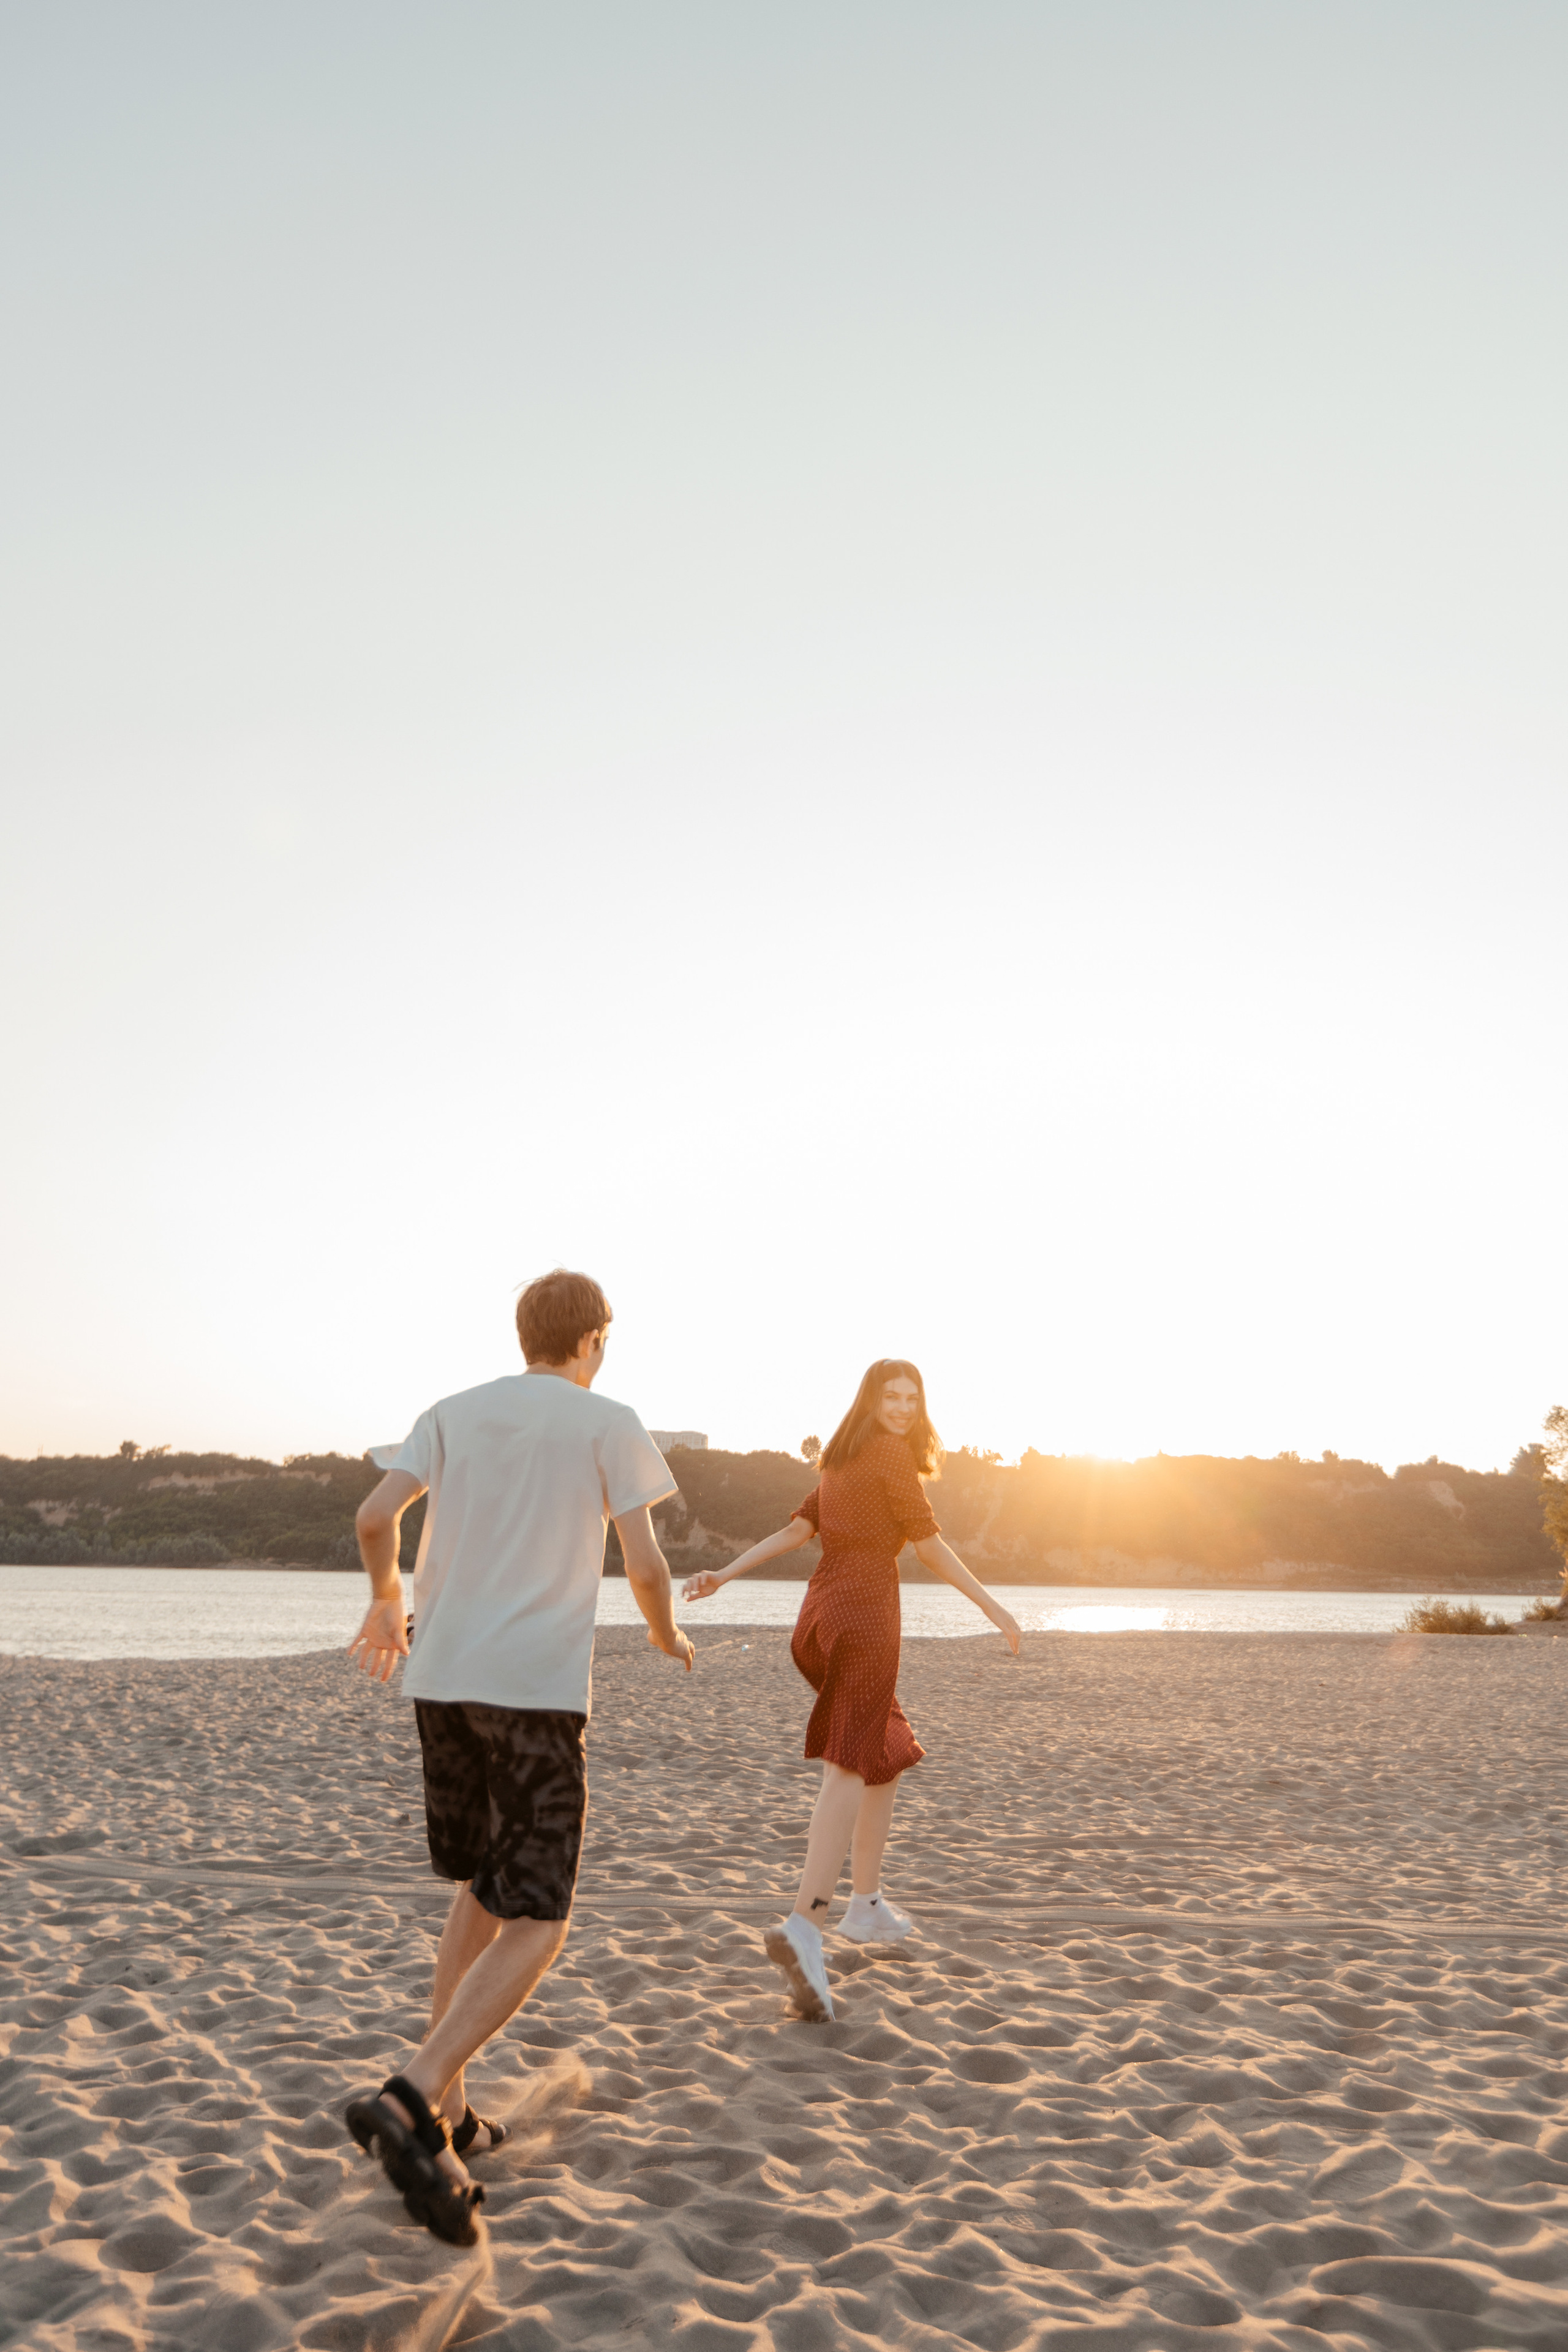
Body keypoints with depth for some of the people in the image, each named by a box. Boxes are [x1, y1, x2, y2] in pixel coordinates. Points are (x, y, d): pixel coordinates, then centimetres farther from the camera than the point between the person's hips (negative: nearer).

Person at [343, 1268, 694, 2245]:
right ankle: (414, 2099, -19)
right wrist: (668, 1633, 17)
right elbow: (645, 1562, -4)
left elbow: (375, 1516, 0)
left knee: (487, 1891, 22)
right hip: (539, 1687, -6)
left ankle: (442, 2107, 21)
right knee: (534, 1926, -1)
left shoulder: (455, 1413, 11)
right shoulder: (609, 1424, 0)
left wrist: (387, 1599, 19)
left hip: (441, 1680, 6)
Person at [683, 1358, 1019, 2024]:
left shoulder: (841, 1461, 21)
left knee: (889, 1757, 20)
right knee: (852, 1767, -15)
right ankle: (803, 1925, -28)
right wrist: (993, 1608, -2)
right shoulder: (892, 1453, -5)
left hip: (823, 1612, 9)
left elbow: (797, 1530, 14)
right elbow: (929, 1544, -7)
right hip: (865, 1612, -9)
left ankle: (866, 1904, 24)